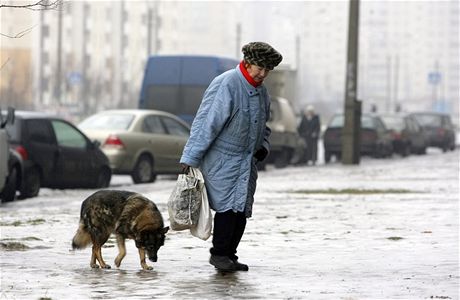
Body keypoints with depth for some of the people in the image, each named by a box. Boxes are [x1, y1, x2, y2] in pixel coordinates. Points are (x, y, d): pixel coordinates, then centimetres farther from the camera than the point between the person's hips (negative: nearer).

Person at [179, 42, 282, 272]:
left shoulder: (261, 91, 11)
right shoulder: (226, 85, -16)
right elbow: (206, 122, -17)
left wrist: (263, 145, 8)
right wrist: (190, 158, -19)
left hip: (247, 160, 8)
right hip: (222, 159, -8)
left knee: (242, 209, 5)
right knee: (228, 205, -14)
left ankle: (229, 255, 12)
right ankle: (219, 253, -3)